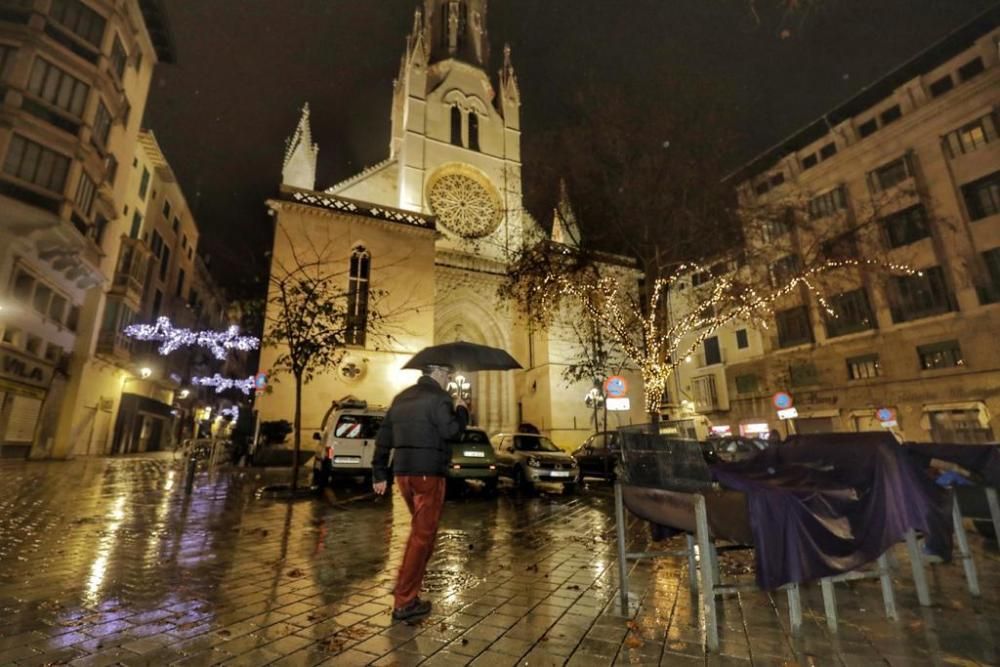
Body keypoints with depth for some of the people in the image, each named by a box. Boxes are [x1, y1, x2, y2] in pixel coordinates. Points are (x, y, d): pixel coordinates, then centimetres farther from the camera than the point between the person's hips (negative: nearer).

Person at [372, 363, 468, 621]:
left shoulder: (401, 398, 14)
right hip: (428, 474, -8)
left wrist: (379, 474, 18)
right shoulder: (438, 397, -10)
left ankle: (406, 583, 32)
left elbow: (383, 438, 15)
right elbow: (450, 430, -22)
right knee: (423, 535, 2)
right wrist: (462, 411, -3)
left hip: (403, 472, 8)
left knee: (419, 529, 24)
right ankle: (404, 601, 7)